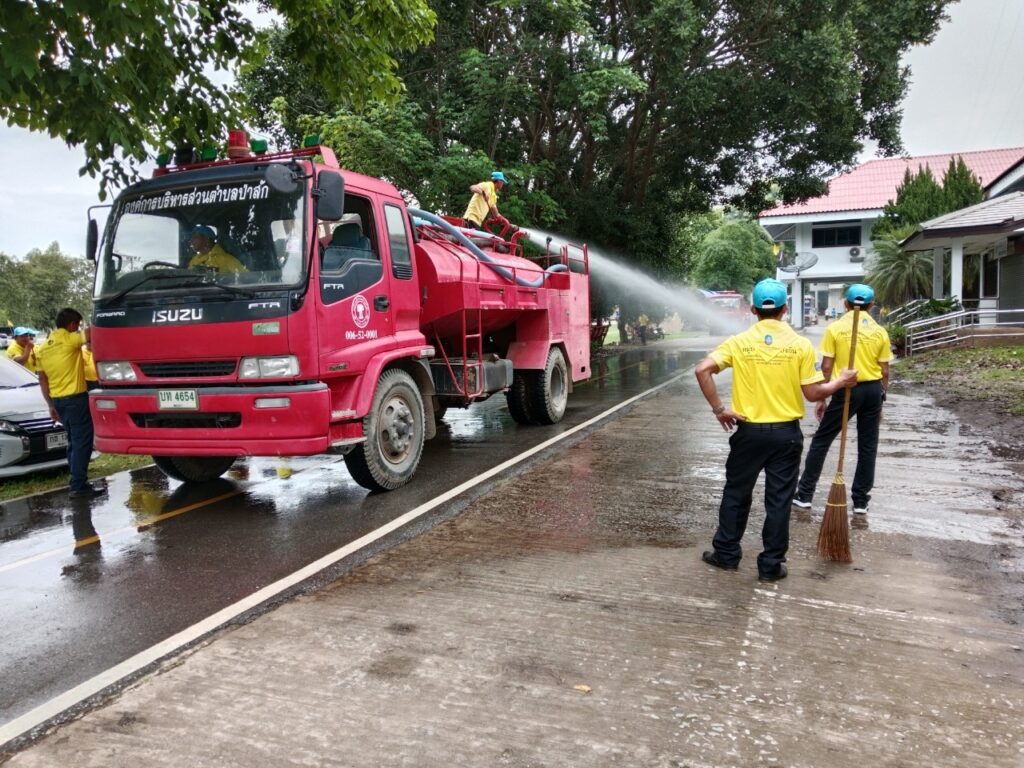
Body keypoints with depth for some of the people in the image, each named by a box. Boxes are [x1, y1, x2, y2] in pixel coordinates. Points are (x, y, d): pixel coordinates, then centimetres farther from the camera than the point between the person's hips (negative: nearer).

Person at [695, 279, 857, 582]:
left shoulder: (739, 342, -4)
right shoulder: (801, 345, -6)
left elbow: (703, 370, -14)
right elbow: (813, 393, -4)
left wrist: (718, 409, -7)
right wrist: (840, 382, 13)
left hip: (749, 431, 0)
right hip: (786, 433, 0)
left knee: (736, 494, 15)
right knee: (778, 500, 9)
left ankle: (726, 554, 24)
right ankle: (771, 565, 17)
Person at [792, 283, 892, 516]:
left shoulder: (835, 328, -5)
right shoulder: (880, 331, 4)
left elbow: (826, 367, -6)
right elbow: (884, 372, 6)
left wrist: (821, 399, 2)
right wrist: (881, 401, 16)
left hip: (847, 389, -3)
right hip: (873, 389, 3)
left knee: (821, 440, 7)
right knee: (868, 446, 11)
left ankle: (804, 495, 10)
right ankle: (861, 501, 17)